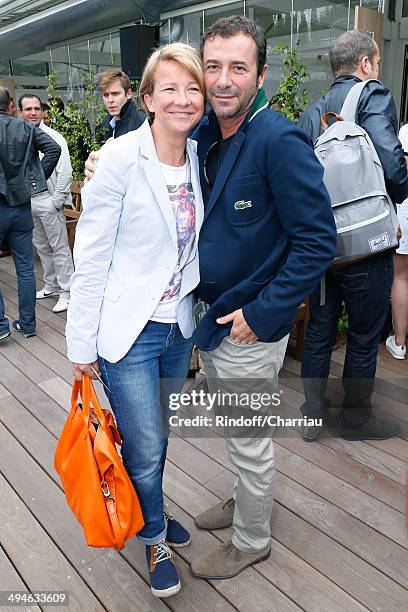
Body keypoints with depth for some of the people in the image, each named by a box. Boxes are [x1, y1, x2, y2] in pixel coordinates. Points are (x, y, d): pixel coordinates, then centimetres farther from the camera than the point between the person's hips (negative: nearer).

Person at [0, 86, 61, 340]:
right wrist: (37, 179, -1)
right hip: (22, 207, 3)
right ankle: (27, 323, 18)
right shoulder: (26, 129, 1)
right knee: (25, 268, 10)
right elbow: (54, 148, -7)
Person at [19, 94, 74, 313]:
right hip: (28, 200, 6)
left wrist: (56, 202, -14)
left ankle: (66, 292, 4)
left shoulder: (53, 137, -7)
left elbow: (65, 173, -12)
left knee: (60, 248, -2)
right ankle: (51, 285, 29)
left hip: (48, 200, -6)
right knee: (42, 247, 16)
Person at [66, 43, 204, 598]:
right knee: (146, 448, 7)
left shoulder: (199, 158, 2)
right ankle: (154, 538, 35)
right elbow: (90, 257, -13)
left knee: (155, 437, 21)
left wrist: (197, 315, 11)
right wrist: (82, 343, -10)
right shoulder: (121, 158, -15)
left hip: (178, 327, 5)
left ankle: (147, 511, 49)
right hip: (127, 330, -5)